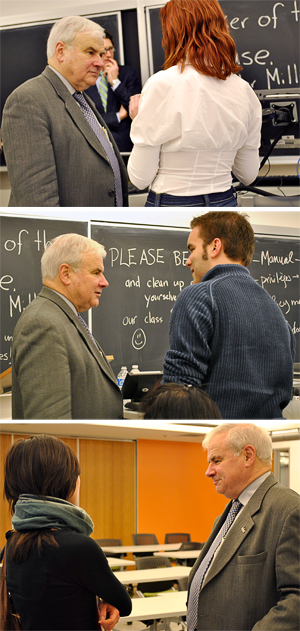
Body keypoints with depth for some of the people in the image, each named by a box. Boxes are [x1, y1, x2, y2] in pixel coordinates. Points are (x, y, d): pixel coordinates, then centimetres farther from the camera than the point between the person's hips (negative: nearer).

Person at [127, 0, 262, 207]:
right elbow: (248, 175, 10)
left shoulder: (162, 85, -14)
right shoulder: (244, 91, 2)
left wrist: (139, 120, 6)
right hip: (225, 202, 5)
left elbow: (140, 178, -10)